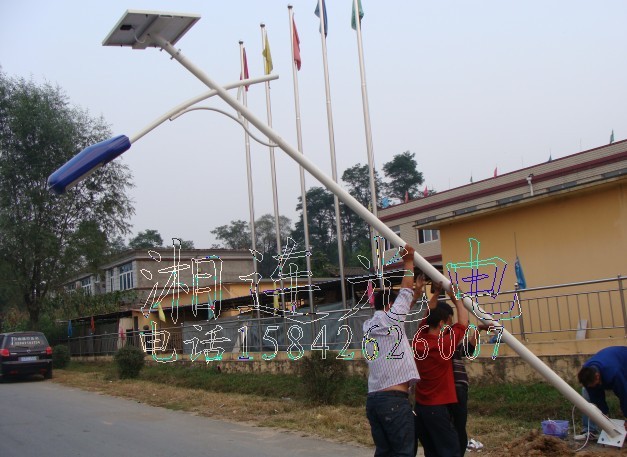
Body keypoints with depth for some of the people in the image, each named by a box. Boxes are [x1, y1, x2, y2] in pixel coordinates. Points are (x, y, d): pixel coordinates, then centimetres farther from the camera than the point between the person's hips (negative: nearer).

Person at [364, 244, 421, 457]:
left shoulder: (369, 327, 17)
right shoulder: (390, 319, -4)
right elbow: (406, 290, 6)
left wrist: (415, 295, 37)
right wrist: (409, 261, 17)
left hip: (373, 398, 8)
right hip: (394, 399, -8)